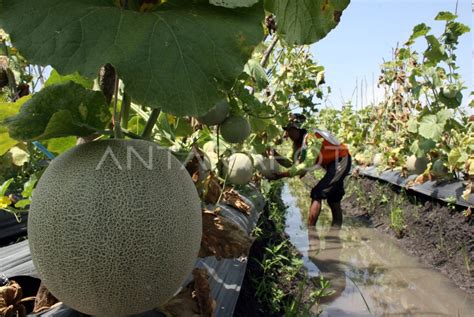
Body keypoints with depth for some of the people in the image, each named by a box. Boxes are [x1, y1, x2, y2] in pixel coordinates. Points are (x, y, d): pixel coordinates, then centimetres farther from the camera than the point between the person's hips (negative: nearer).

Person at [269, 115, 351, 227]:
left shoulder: (312, 137, -27)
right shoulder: (298, 142, 0)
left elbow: (307, 164, -36)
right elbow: (289, 162, -5)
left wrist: (282, 174, -38)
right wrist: (275, 154, -21)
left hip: (341, 162, -10)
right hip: (332, 164, 10)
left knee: (317, 194, -15)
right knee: (334, 201, 13)